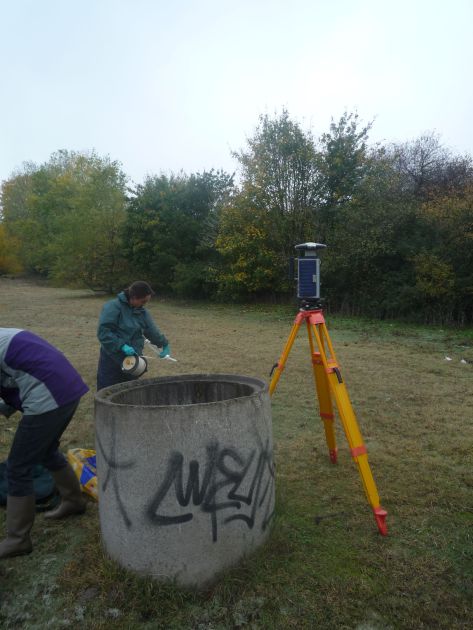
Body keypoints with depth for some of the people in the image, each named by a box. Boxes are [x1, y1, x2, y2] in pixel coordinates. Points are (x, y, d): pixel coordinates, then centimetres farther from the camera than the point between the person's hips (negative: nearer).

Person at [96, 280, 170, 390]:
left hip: (132, 362, 6)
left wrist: (165, 345, 19)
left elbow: (152, 330, 16)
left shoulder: (142, 312, 6)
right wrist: (122, 346, -25)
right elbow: (103, 332, -21)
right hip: (112, 361, -6)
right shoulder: (113, 307, -15)